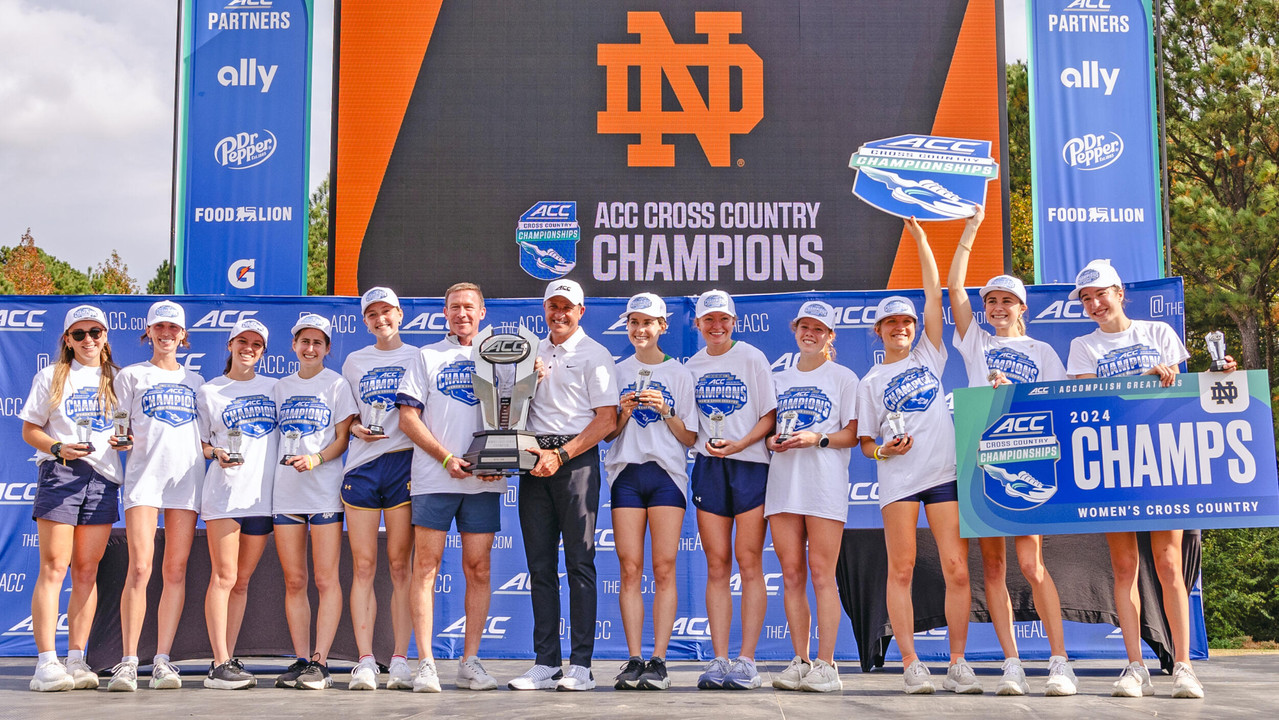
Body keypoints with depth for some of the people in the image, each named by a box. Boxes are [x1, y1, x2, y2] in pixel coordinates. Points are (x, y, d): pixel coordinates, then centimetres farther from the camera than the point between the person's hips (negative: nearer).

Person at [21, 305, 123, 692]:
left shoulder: (116, 380, 15)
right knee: (54, 568, -7)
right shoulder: (51, 377, 9)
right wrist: (58, 448, -12)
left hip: (104, 477, 2)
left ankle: (76, 660, 7)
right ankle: (46, 663, -8)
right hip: (59, 473, -2)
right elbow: (30, 429, 7)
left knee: (86, 571, 3)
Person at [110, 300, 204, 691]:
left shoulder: (195, 380, 21)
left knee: (175, 570, -2)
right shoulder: (131, 376, 14)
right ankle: (128, 661, -8)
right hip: (144, 472, -2)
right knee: (140, 568, -13)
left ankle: (162, 660, 1)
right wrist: (124, 440, -9)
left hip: (186, 475, 3)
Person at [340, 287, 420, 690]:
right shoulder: (354, 362, 18)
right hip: (361, 466, 2)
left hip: (403, 462, -2)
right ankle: (365, 662, 0)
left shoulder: (418, 358, 10)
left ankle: (400, 661, -1)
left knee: (400, 566, -3)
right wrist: (356, 428, 2)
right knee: (363, 567, -2)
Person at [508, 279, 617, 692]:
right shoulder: (532, 353, 19)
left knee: (579, 563, -4)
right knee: (540, 565, 4)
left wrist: (561, 455, -13)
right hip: (536, 460, 5)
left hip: (576, 457, -5)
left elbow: (607, 419, -5)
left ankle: (581, 665, -2)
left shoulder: (594, 355, 3)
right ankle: (545, 663, 8)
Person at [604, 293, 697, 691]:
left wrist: (665, 411, -10)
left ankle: (659, 661, -5)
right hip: (626, 473, 2)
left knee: (664, 568, -7)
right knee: (630, 569, -3)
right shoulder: (616, 372, 14)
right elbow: (606, 434, 13)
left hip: (667, 474, -1)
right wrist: (623, 414, -5)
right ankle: (634, 661, 0)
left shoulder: (679, 373, 9)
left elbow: (689, 438, 5)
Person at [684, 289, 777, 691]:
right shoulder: (691, 367, 12)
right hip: (708, 467, 4)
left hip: (750, 465, -4)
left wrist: (737, 444, -16)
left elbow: (770, 416, -4)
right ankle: (719, 660, 6)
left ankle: (747, 661, -2)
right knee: (716, 566, 3)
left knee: (748, 563, -5)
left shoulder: (752, 359, 0)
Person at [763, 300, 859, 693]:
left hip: (824, 482, -4)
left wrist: (818, 438, -14)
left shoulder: (843, 377, 7)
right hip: (783, 483, 4)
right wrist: (772, 439, 0)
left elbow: (853, 433, 2)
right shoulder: (779, 379, 20)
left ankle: (826, 664, -5)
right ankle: (799, 661, 8)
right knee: (791, 575, 3)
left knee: (821, 575, -8)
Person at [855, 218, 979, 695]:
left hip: (945, 472, 1)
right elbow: (865, 441, 11)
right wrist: (882, 449, -12)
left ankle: (958, 665, 3)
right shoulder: (871, 381, 12)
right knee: (901, 570, -3)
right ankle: (911, 664, 2)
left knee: (956, 569, -4)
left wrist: (920, 238, 7)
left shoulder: (929, 356, 15)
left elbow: (935, 296, 9)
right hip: (898, 479, -1)